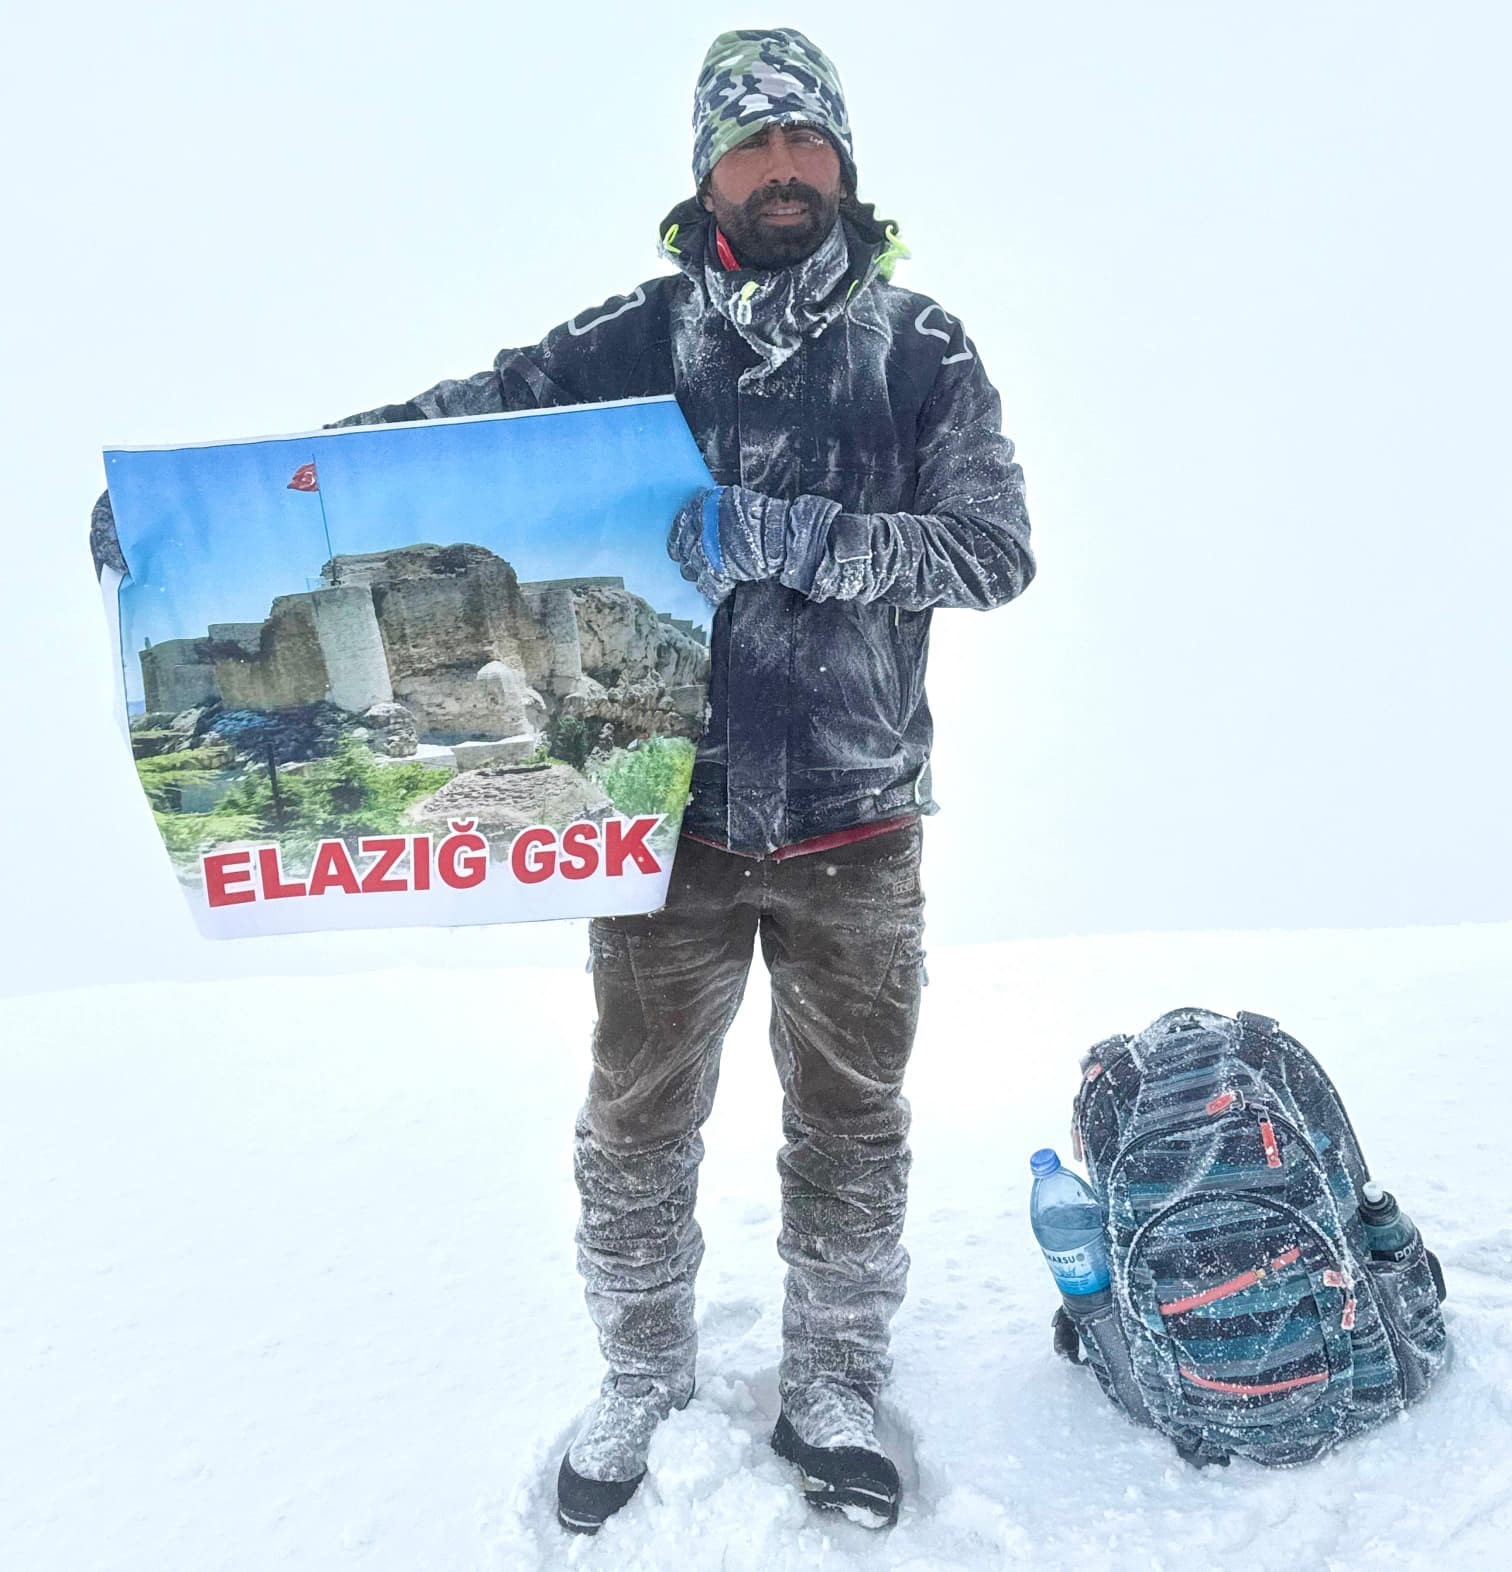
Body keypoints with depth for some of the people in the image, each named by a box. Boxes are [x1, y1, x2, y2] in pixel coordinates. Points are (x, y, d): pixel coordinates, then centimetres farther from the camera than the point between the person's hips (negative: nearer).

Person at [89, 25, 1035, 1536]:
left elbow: (994, 547, -7)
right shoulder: (641, 336, 4)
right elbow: (454, 417, -3)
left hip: (854, 828, 1)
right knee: (636, 1125, 11)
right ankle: (642, 1373, 39)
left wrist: (783, 535, -20)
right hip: (672, 812, 0)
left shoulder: (921, 347, 3)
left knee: (849, 1123, 13)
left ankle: (832, 1384, 38)